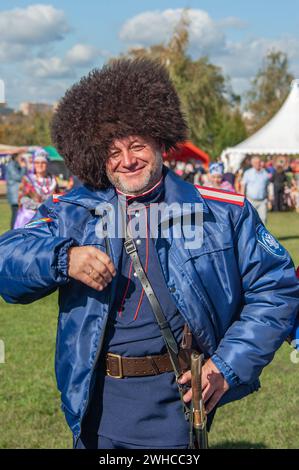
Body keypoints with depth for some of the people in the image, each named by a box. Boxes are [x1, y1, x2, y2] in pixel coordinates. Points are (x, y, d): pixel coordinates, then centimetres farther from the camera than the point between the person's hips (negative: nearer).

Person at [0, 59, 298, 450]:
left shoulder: (223, 213, 0)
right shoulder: (72, 214, 5)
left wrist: (229, 365, -5)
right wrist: (63, 259, -27)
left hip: (170, 403, -2)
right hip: (93, 403, 3)